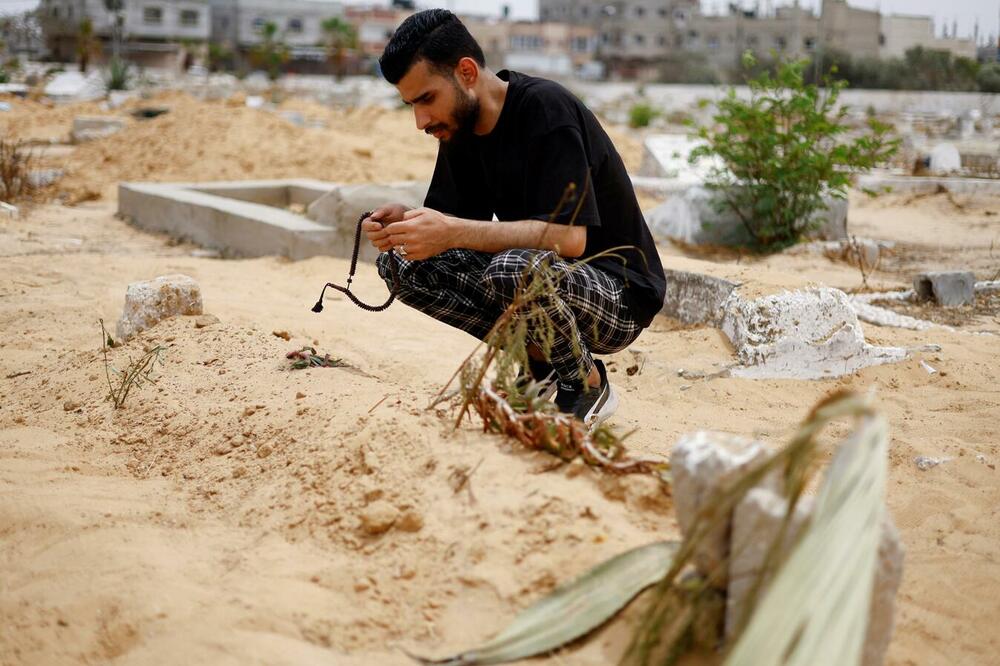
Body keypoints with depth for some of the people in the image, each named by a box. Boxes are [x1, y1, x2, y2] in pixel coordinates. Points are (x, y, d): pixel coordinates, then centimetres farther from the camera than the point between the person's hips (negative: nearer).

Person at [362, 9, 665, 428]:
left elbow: (570, 236, -30)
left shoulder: (546, 108, -22)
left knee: (514, 270, -37)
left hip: (619, 296, -7)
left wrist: (453, 232, -34)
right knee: (402, 262, -5)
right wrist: (405, 222, -18)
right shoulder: (460, 127, 2)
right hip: (541, 277, 8)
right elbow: (458, 223, 4)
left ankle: (589, 385, -8)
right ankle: (542, 359, 1)